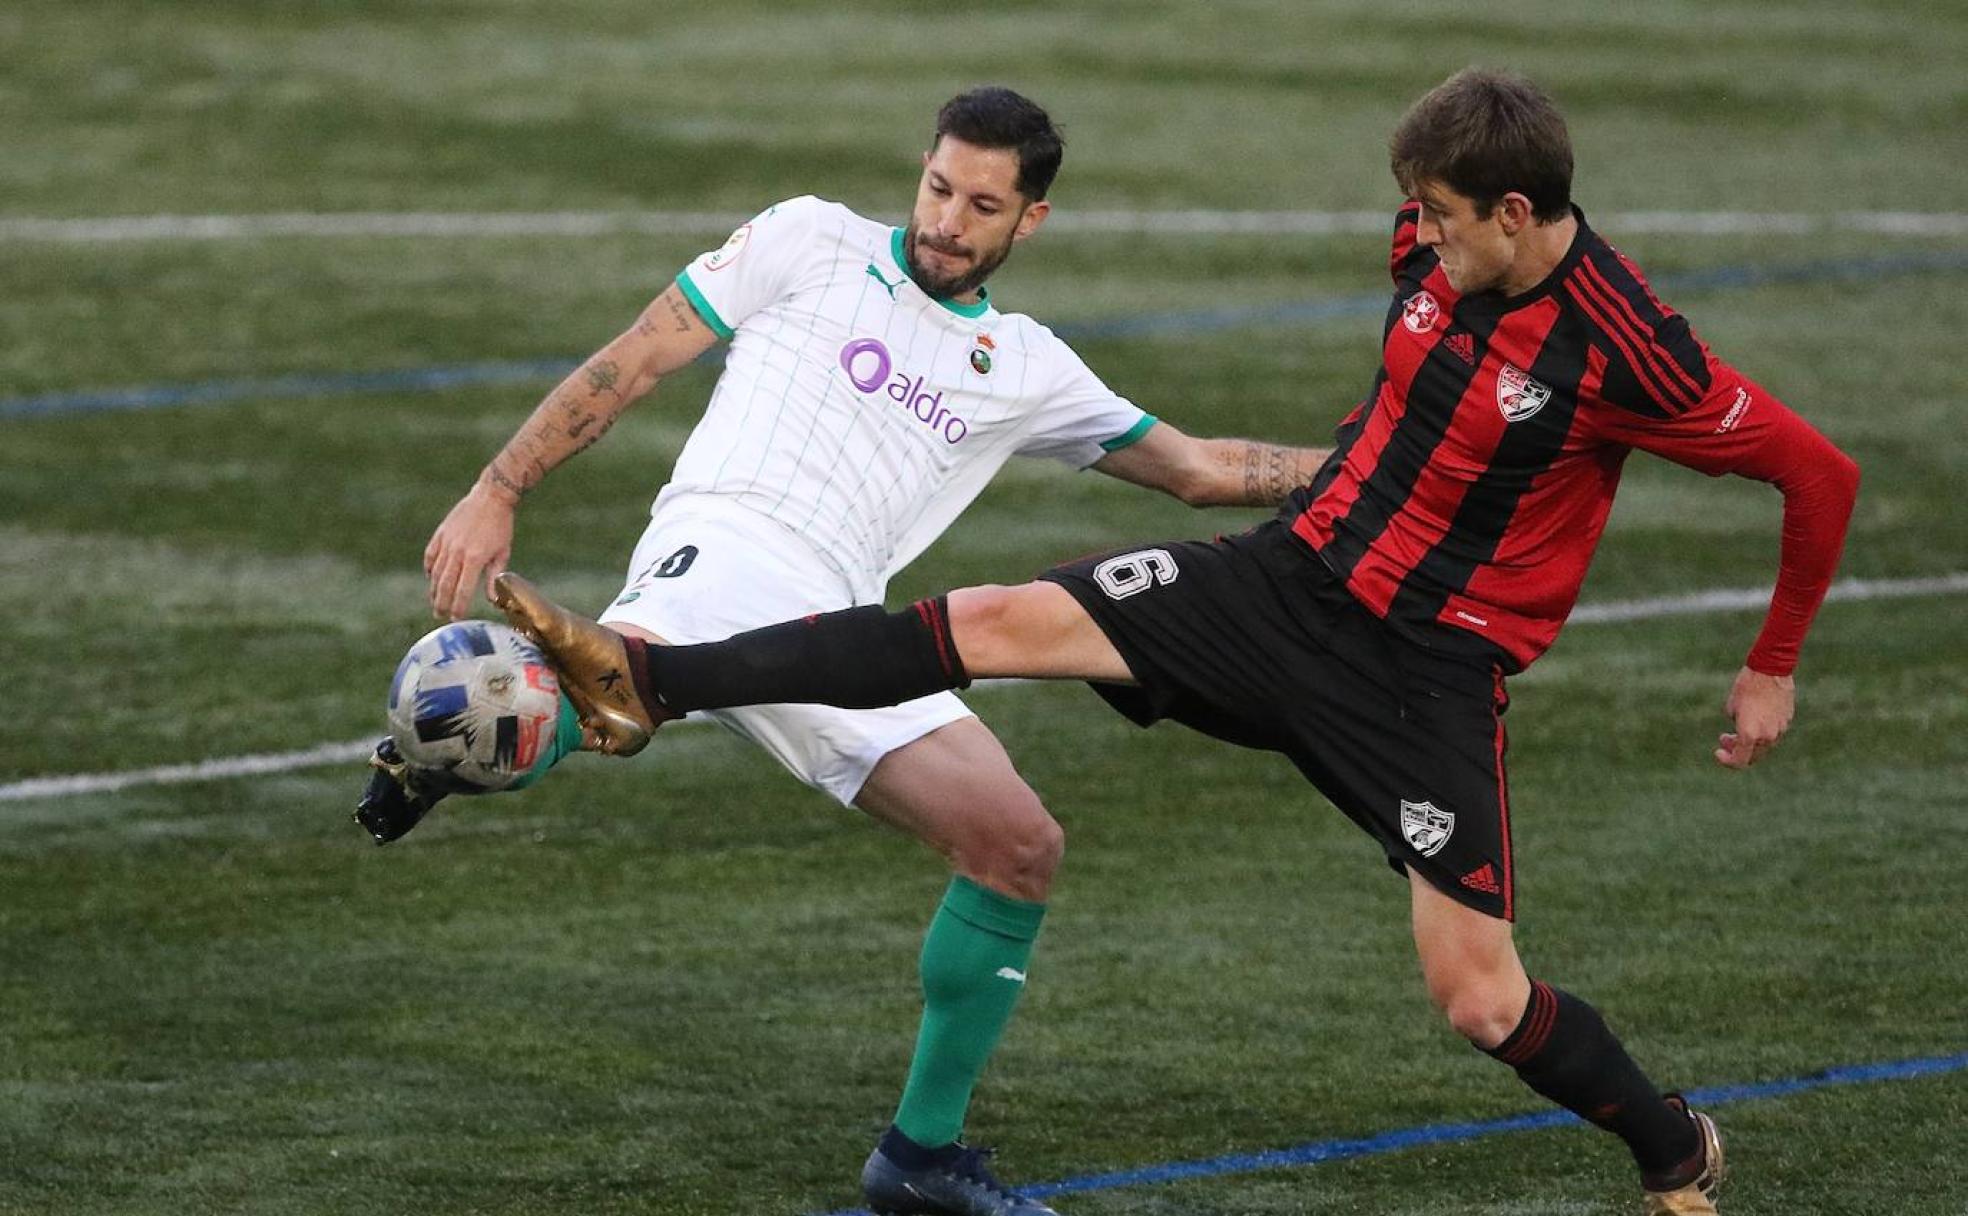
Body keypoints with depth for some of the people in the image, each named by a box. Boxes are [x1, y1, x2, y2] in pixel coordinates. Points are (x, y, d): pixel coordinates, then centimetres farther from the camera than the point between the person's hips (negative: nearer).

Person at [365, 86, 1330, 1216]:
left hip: (838, 626, 5)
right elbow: (631, 363, 10)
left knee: (1023, 848, -3)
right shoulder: (813, 243, 12)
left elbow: (1199, 468, 28)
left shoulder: (1026, 367, 23)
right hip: (722, 548, -5)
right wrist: (499, 493, 3)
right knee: (616, 702, -41)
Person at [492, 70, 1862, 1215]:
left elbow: (1821, 475, -14)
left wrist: (1774, 670, -4)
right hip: (1290, 580, 6)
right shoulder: (1435, 248, -4)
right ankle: (648, 680, -11)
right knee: (1002, 621, -8)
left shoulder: (1625, 351, -23)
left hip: (1434, 673, -6)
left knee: (1480, 999, -10)